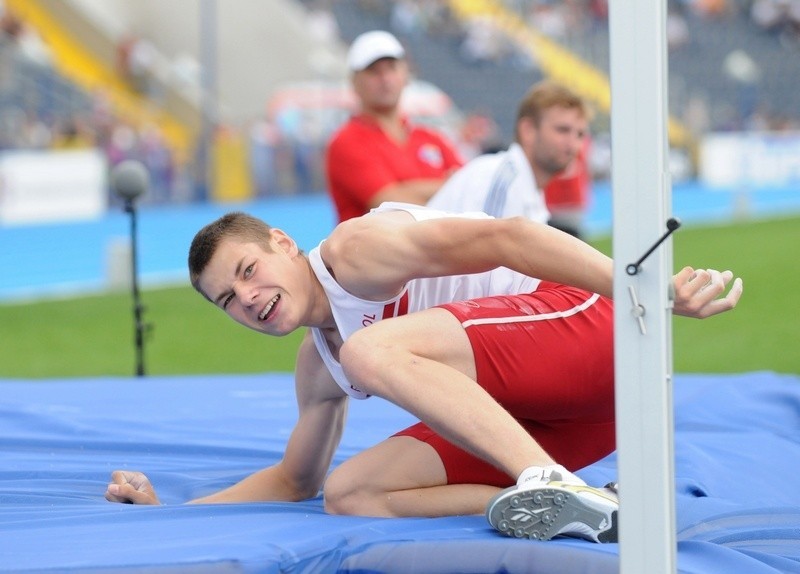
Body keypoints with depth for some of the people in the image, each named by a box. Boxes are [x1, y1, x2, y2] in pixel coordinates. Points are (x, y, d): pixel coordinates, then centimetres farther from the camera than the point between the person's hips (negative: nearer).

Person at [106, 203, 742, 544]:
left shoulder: (352, 249, -6)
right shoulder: (318, 368, 21)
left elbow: (500, 238, -17)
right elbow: (295, 479, 34)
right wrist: (169, 511, 22)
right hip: (521, 420, 9)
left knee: (372, 350, -27)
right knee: (349, 495, -5)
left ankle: (557, 488, -38)